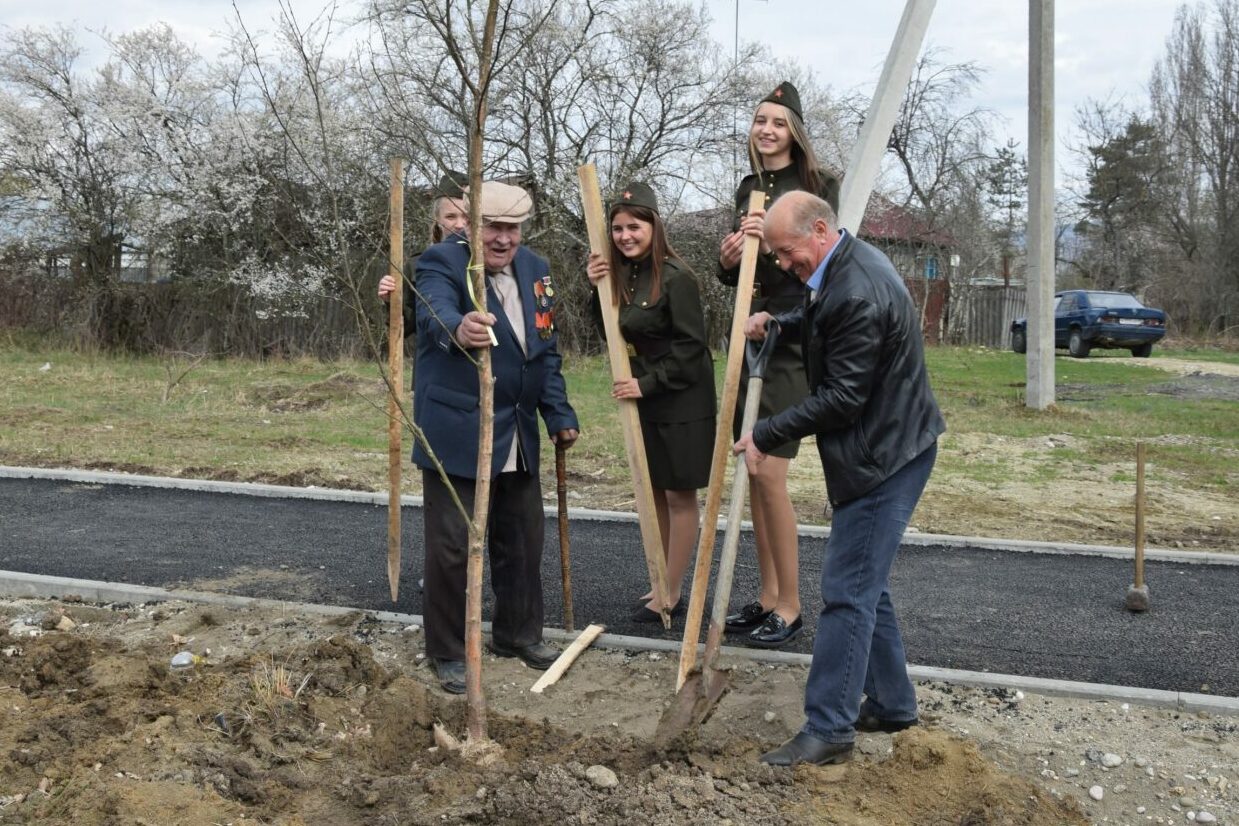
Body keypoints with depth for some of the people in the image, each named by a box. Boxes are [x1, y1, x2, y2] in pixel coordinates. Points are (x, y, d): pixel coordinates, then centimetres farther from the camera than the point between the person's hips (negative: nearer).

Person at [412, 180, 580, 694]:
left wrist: (560, 417, 10)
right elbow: (435, 314, -33)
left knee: (523, 541, 14)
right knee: (452, 548, 0)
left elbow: (547, 352, 16)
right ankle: (447, 652, 15)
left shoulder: (534, 271, 11)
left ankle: (519, 634, 32)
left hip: (518, 439, 6)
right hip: (456, 435, -6)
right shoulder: (441, 263, -10)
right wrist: (459, 328, -55)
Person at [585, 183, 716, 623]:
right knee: (654, 493, 12)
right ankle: (661, 585, 23)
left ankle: (671, 595, 8)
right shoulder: (624, 275, 7)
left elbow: (690, 346, -18)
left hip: (682, 402, -8)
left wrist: (648, 384, -18)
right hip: (645, 400, 8)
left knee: (679, 495, 1)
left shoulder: (676, 277, -17)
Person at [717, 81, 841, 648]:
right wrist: (728, 258, -3)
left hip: (793, 340, -7)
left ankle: (789, 605, 4)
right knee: (752, 469, 8)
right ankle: (768, 595, 20)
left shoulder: (818, 185, -6)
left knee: (769, 470, -10)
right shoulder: (748, 189, 14)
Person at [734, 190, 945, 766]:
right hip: (884, 449, 11)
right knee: (864, 583, 17)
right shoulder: (848, 265, 8)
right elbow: (822, 323, 28)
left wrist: (766, 435, -16)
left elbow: (842, 396, -23)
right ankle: (890, 704, 28)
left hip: (883, 456, -11)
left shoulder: (857, 295, -25)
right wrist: (778, 324, 10)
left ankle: (828, 729, 0)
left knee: (847, 591, -7)